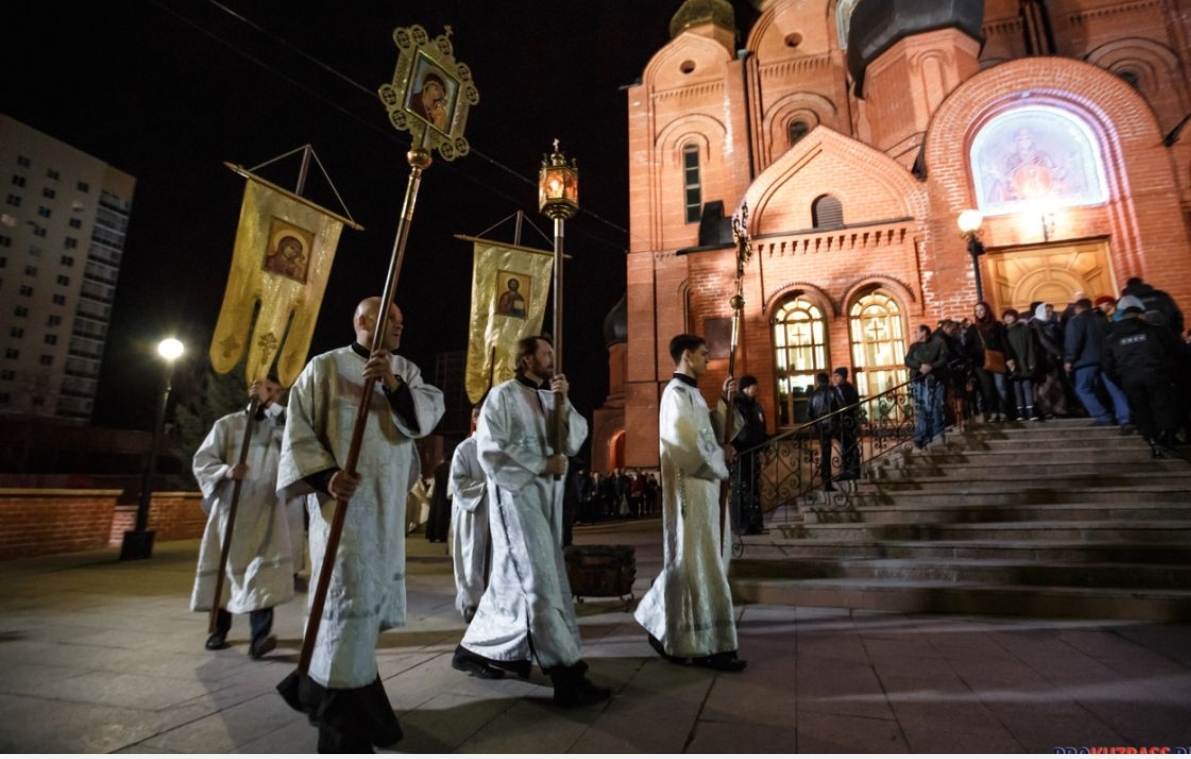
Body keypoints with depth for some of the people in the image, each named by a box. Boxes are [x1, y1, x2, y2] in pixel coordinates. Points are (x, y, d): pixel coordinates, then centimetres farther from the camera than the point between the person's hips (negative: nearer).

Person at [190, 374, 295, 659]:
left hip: (267, 507, -1)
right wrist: (225, 470, -18)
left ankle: (260, 635, -16)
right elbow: (202, 460, 3)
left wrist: (270, 404, -10)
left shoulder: (281, 423, 9)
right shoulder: (227, 423, 7)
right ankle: (220, 629, 29)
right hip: (230, 506, 1)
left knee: (263, 566, -12)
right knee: (223, 566, 11)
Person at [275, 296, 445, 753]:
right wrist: (325, 475, -20)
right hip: (343, 497, -5)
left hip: (389, 503, 6)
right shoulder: (325, 367, -2)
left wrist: (394, 383, -23)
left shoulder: (406, 371, 10)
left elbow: (430, 413, -7)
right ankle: (344, 722, 9)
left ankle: (319, 682, 38)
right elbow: (298, 430, -5)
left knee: (373, 595, 14)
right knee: (350, 596, -6)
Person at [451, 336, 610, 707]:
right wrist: (542, 464, -14)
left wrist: (564, 401, -8)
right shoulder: (503, 395, -5)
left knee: (514, 577, 13)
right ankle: (566, 674, -8)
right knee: (540, 581, -10)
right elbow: (490, 451, -12)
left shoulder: (553, 398, 15)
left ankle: (474, 648, 29)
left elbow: (576, 441, 5)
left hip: (548, 496, 8)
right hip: (516, 494, -7)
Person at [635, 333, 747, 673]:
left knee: (693, 561, 16)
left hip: (702, 484, 10)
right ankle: (707, 645, 9)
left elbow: (711, 430, 19)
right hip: (690, 486, -10)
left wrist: (725, 399, 8)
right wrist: (721, 456, -7)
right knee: (698, 563, -2)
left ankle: (662, 625, 28)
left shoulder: (691, 392, 17)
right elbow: (689, 441, -22)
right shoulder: (676, 393, -13)